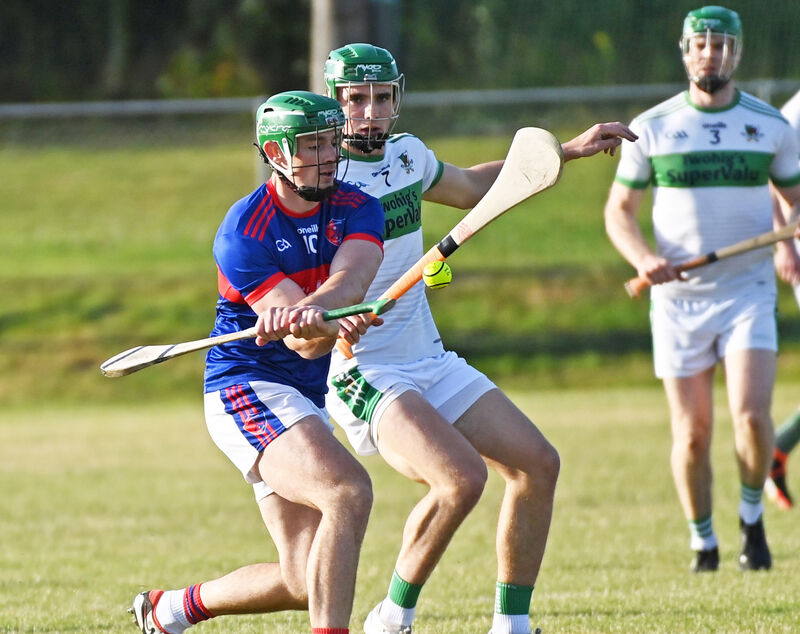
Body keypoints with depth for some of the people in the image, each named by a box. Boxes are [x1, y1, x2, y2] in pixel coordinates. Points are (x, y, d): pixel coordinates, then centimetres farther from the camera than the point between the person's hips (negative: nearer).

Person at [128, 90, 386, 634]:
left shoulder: (357, 211, -1)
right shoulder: (243, 234, -15)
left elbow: (350, 283, -24)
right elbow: (305, 343, -23)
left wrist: (303, 312, -46)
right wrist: (329, 326, -46)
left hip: (308, 402, 7)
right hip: (245, 387, -7)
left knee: (306, 582, 5)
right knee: (348, 491, -31)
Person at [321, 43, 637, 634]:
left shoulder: (406, 153, 7)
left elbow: (470, 187, 30)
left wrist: (568, 150, 30)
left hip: (431, 361, 8)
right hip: (364, 372, -8)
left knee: (537, 464, -2)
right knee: (461, 478, -27)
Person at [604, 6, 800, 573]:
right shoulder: (652, 128, 2)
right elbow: (619, 210, 7)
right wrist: (643, 258, -13)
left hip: (748, 290, 0)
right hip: (678, 298, 0)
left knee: (752, 415, -17)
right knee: (692, 434, 0)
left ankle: (752, 519, 8)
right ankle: (702, 543, 20)